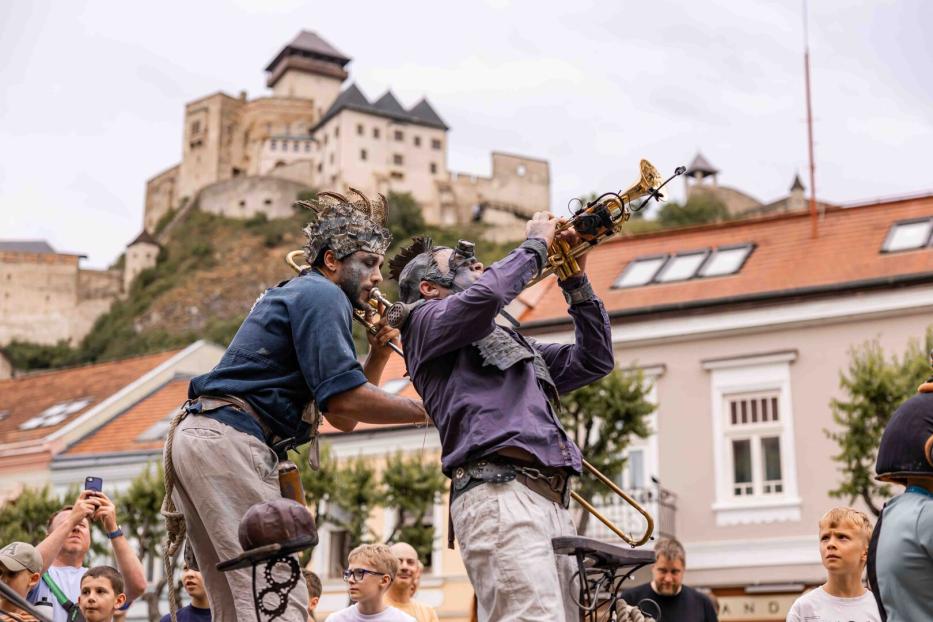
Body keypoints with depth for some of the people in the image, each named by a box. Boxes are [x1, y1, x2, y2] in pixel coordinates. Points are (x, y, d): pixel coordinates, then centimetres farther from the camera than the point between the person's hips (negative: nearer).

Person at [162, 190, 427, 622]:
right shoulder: (321, 294, -4)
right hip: (228, 440, -11)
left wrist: (378, 352, 13)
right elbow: (344, 399, -17)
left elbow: (341, 419, 24)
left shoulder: (299, 294, 27)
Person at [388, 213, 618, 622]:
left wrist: (576, 281, 26)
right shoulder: (426, 320, 12)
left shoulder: (509, 340, 35)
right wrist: (535, 245, 6)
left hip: (551, 500, 8)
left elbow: (593, 362, 33)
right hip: (497, 492, -8)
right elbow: (484, 296, -10)